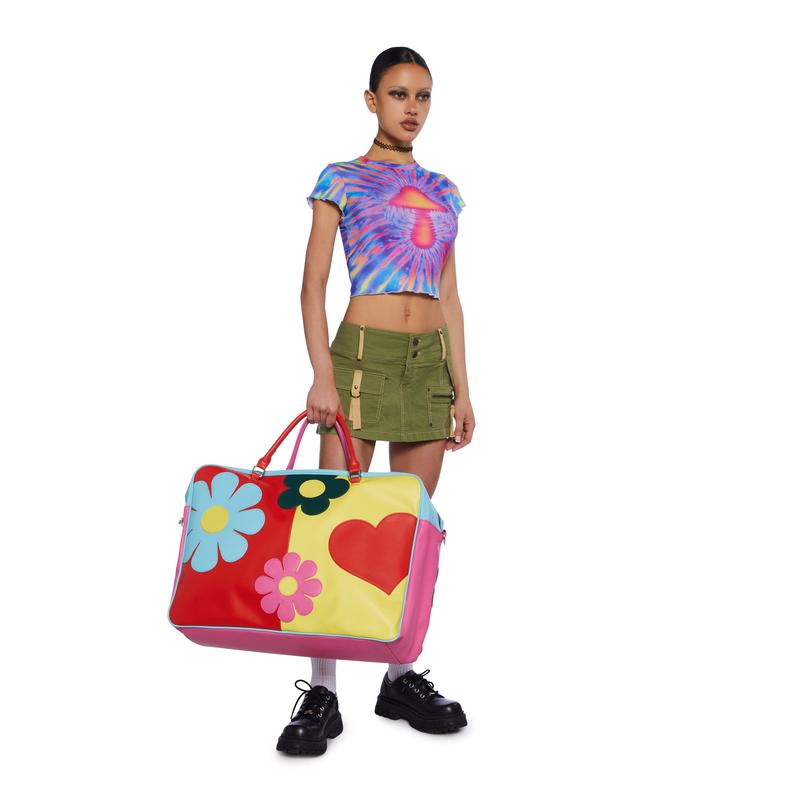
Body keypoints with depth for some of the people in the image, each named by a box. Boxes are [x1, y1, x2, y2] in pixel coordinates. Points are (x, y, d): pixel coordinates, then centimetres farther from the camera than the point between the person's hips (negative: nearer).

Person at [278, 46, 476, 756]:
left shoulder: (443, 191, 16)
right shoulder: (342, 180, 4)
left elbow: (449, 296, 16)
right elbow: (313, 285, -2)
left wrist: (462, 388, 11)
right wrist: (322, 375, -13)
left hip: (430, 361, 5)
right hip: (362, 352, -5)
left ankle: (401, 675, 17)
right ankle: (322, 692, 1)